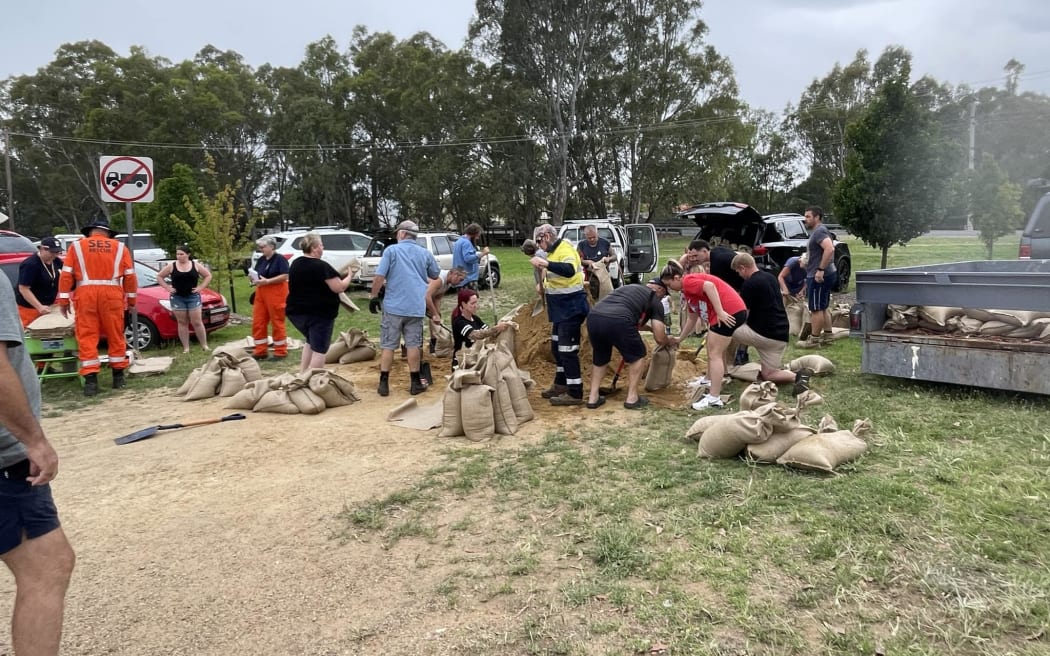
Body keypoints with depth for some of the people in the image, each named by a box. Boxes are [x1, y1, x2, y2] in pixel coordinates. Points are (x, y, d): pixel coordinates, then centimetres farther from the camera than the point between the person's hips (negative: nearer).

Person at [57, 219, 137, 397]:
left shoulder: (77, 246, 12)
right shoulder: (119, 247, 12)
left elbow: (66, 274, 6)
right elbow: (130, 275, 8)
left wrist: (63, 300, 8)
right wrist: (131, 298, 15)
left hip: (85, 293, 0)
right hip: (111, 294, 0)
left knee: (87, 337, 1)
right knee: (115, 336, 9)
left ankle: (91, 380, -5)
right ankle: (118, 376, 15)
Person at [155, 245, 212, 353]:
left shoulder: (196, 265, 1)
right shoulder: (171, 266, 1)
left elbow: (208, 276, 7)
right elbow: (159, 276, 9)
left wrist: (200, 287, -3)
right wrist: (168, 288, -2)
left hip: (193, 297, -1)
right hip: (177, 298, 1)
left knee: (197, 322, -3)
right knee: (182, 323, 4)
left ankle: (204, 345, 4)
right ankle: (186, 348, 7)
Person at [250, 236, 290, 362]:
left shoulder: (280, 259, -9)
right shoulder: (261, 260, 13)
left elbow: (285, 276, -18)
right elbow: (256, 274, 20)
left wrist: (267, 281, -22)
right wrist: (252, 277, -3)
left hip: (276, 294, -7)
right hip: (261, 294, 7)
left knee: (277, 323, -1)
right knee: (258, 322, 5)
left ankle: (281, 352, 7)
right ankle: (260, 351, 14)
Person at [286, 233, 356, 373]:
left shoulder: (295, 264, 8)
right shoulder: (322, 266, -17)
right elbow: (339, 288, -16)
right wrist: (349, 276, 2)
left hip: (296, 312, 8)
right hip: (319, 313, -8)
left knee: (311, 341, 27)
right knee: (319, 348, 2)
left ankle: (302, 374, 21)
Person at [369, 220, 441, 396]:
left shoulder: (391, 250, -3)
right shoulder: (425, 253, 9)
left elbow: (379, 277, -10)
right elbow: (435, 276, 23)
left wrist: (373, 296, 1)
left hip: (393, 306, -2)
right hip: (416, 307, 2)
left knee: (388, 346, 5)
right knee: (413, 345, 8)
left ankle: (384, 384, 8)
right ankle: (415, 383, 11)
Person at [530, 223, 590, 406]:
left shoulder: (565, 249, -17)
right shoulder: (554, 251, 12)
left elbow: (569, 271, -37)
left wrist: (545, 263, -39)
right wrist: (543, 273, 6)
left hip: (571, 308, -11)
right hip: (562, 308, 11)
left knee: (568, 350, -7)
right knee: (557, 348, 19)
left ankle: (575, 394, 0)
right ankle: (560, 384, 33)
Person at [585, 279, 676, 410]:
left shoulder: (628, 287, 37)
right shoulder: (655, 301, 19)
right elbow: (660, 339, 17)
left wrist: (649, 327, 61)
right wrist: (669, 341, 38)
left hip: (593, 317, 6)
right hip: (617, 321, -6)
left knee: (600, 358, 29)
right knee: (637, 356, 20)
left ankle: (593, 398, 26)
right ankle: (632, 398, 20)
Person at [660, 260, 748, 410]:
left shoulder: (688, 281, -8)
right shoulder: (688, 291, 22)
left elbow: (710, 286, -26)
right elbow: (692, 318, 27)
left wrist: (720, 312, -28)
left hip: (730, 312, -11)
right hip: (735, 310, 11)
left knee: (714, 354, -6)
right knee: (713, 348, 27)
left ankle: (714, 398, -6)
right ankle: (710, 381, 43)